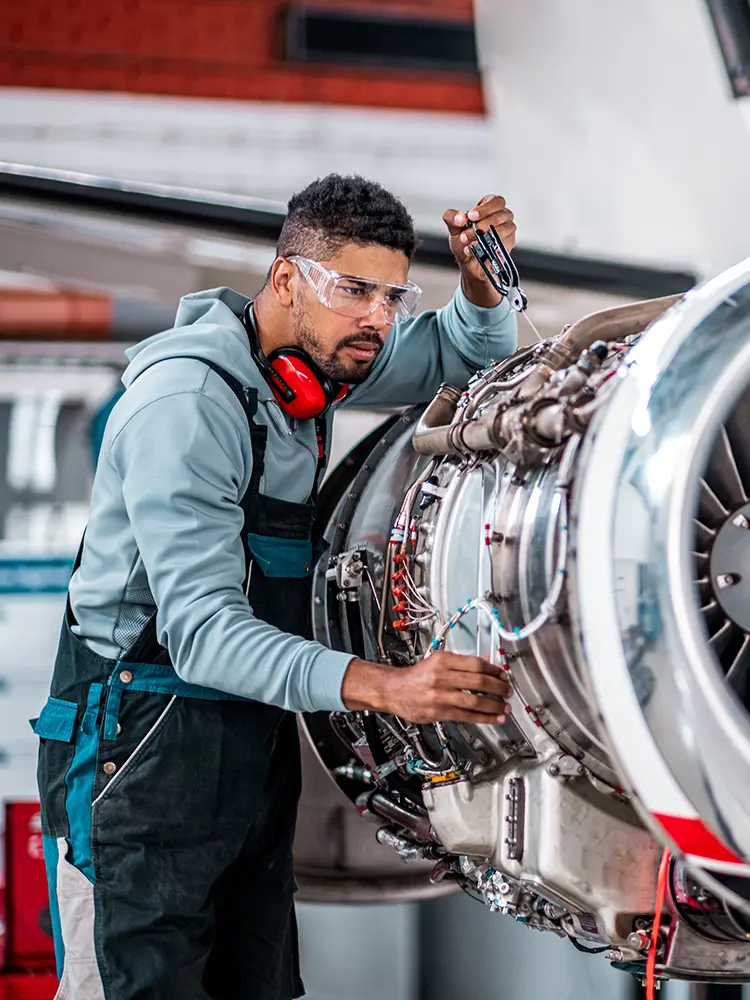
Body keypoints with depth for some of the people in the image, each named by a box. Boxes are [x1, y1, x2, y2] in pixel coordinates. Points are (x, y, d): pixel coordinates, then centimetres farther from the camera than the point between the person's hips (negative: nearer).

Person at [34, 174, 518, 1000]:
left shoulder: (313, 356, 5)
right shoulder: (187, 401, -22)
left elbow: (466, 352, 22)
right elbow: (201, 629, -29)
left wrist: (481, 280, -3)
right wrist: (384, 687, -40)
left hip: (255, 738, 8)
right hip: (146, 744, -8)